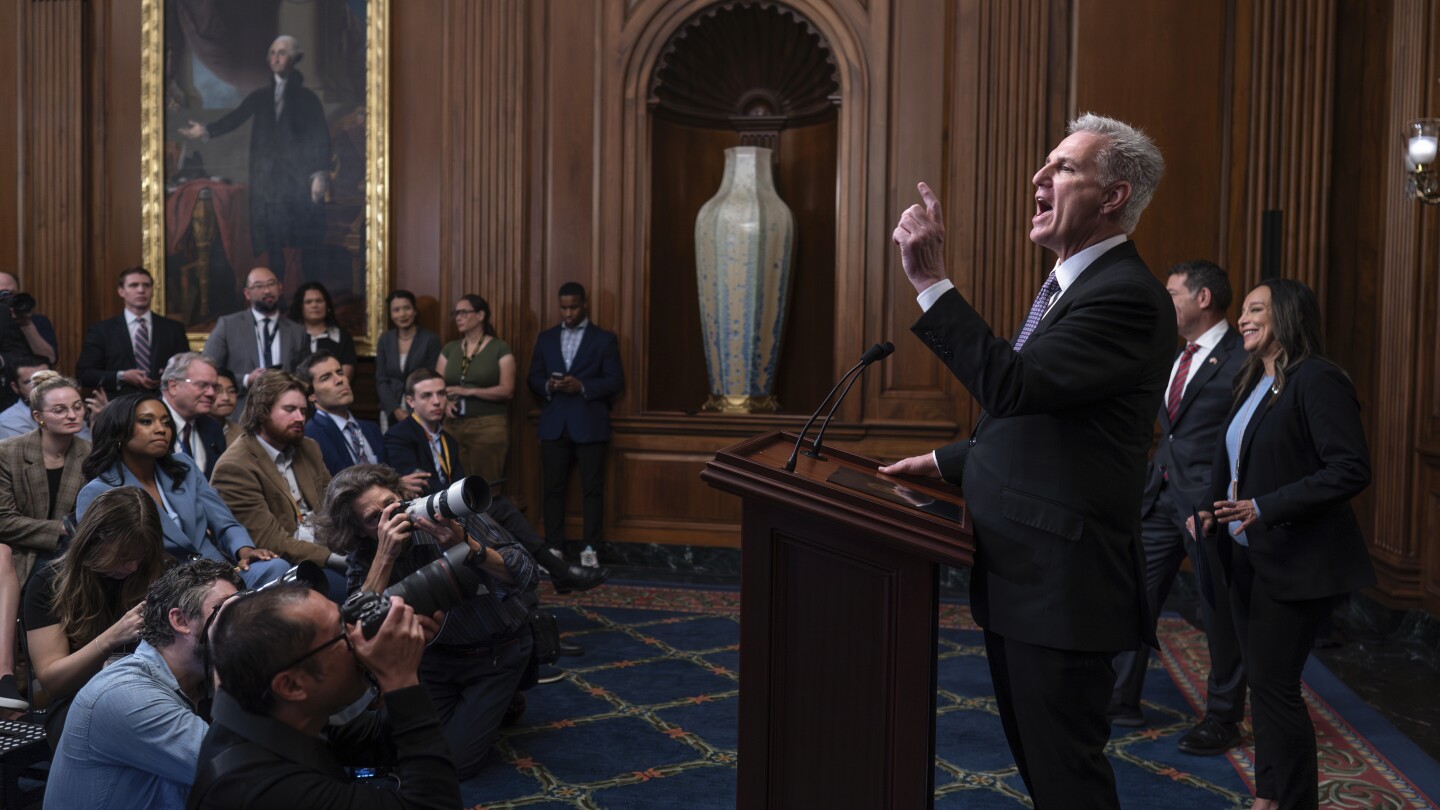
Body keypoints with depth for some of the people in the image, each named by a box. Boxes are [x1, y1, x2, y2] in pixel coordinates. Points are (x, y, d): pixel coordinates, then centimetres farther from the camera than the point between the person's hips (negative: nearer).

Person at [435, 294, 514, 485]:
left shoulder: (500, 348, -1)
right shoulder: (450, 348, 14)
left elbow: (507, 390, -8)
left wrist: (468, 391, -15)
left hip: (489, 426, -4)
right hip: (453, 426, 4)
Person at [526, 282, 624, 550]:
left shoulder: (604, 339, 3)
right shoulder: (546, 338, 13)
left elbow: (615, 381, -2)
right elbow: (533, 378, 13)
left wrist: (582, 386, -16)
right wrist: (547, 385, -10)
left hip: (589, 425, -3)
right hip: (554, 424, 3)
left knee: (593, 488, 1)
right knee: (553, 488, 6)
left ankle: (591, 547, 8)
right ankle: (554, 547, 14)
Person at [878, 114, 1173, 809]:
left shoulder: (1127, 296, -18)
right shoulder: (1066, 285, 15)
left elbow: (1013, 385, -30)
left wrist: (931, 282, -28)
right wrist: (947, 461, 17)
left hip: (1061, 586, -10)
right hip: (1017, 574, 10)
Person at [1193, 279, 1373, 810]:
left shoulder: (1317, 380, -14)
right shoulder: (1251, 382, 12)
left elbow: (1351, 470, -21)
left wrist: (1265, 508, -26)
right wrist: (1211, 514, 5)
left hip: (1293, 561, -8)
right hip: (1247, 554, 8)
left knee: (1275, 684, -3)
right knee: (1261, 679, 14)